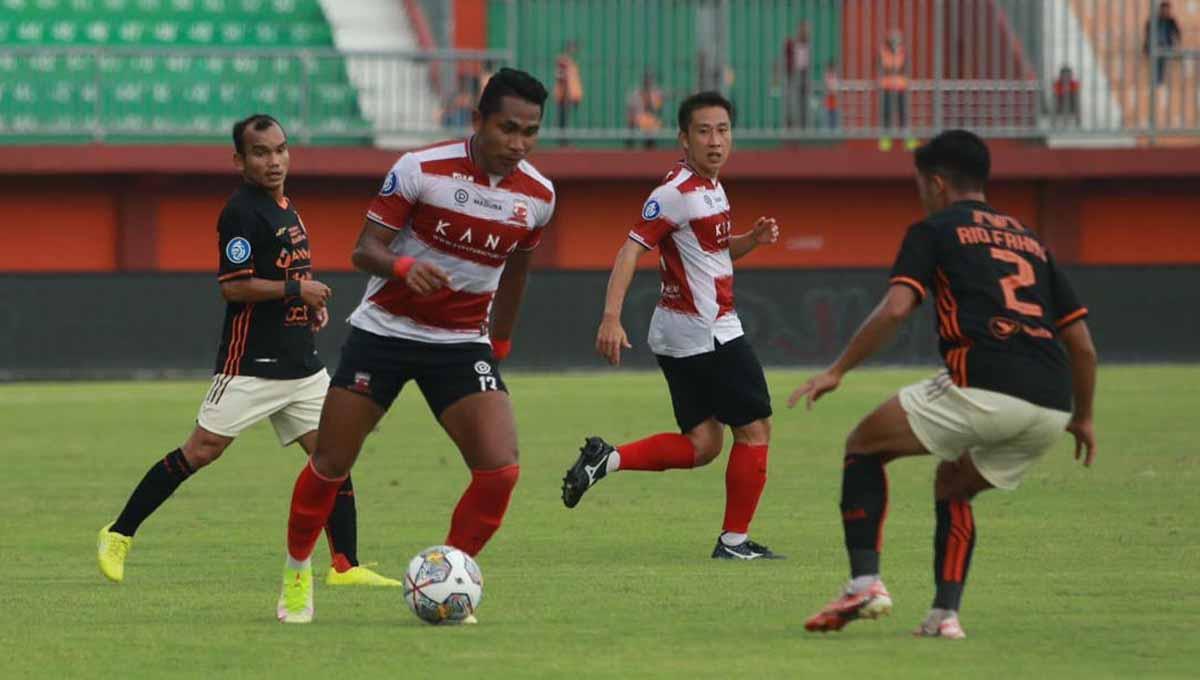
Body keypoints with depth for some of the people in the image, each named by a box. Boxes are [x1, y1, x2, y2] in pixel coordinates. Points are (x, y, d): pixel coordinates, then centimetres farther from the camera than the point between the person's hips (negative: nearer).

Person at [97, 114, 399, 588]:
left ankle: (346, 567, 2)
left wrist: (314, 305, 11)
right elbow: (234, 286, -20)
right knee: (201, 451, -7)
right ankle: (120, 534, 4)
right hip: (251, 364, -8)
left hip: (300, 362, 8)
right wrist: (297, 289, -15)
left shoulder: (285, 209, 15)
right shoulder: (242, 212, -13)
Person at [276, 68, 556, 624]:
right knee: (331, 464, 2)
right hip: (385, 329, -3)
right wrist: (403, 267, -36)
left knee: (500, 471, -16)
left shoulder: (537, 196, -3)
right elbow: (365, 250, -15)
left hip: (462, 343, 3)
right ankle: (296, 575, 27)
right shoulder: (421, 169, -16)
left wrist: (501, 342, 22)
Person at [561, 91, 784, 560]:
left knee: (702, 445, 11)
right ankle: (735, 540, 5)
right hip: (707, 334, -9)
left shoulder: (710, 187, 12)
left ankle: (605, 460, 4)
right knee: (755, 428, -1)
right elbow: (631, 250, -23)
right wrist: (611, 318, -33)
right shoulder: (678, 192, -16)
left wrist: (753, 238, 4)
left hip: (679, 337, 9)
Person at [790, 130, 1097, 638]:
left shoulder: (934, 231, 12)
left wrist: (837, 372, 2)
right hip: (1050, 406, 6)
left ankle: (865, 583, 0)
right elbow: (1081, 343, 25)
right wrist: (1083, 417, 37)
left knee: (864, 445, 14)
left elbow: (895, 310, -4)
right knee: (953, 484, 29)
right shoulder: (1030, 242, 29)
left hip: (982, 384, -6)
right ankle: (945, 613, 14)